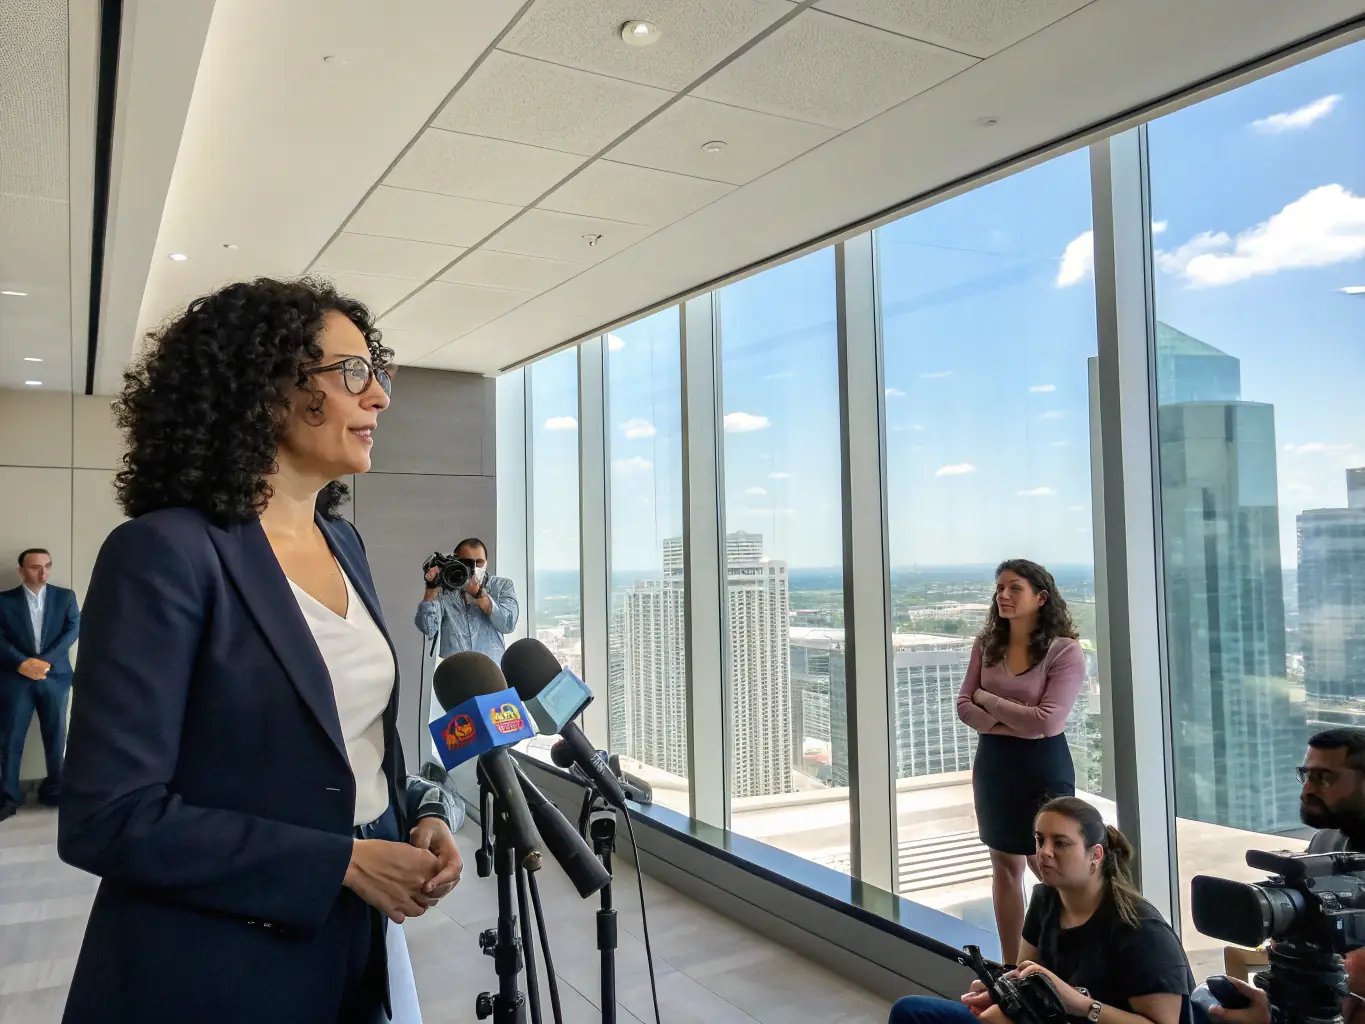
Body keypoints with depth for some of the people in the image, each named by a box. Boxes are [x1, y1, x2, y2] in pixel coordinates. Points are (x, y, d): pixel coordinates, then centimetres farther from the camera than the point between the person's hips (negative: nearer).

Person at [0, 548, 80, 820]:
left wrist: (46, 660, -15)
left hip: (55, 677, 1)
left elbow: (74, 628, -3)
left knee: (56, 736, 7)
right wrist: (22, 663, -18)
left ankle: (54, 790, 19)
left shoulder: (65, 596, 8)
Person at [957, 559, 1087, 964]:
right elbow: (964, 706, 0)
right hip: (993, 762, 6)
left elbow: (1047, 721, -21)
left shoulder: (1065, 651, -14)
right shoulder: (986, 644, 2)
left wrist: (990, 700, -10)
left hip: (1042, 767, -5)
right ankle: (1010, 968, 25)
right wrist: (1008, 725, -16)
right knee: (1005, 865, 13)